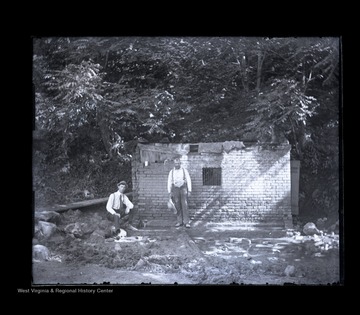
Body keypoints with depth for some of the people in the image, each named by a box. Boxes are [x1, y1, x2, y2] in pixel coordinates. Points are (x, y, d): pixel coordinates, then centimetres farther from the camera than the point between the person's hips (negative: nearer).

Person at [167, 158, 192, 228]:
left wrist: (189, 191, -6)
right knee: (178, 206, 2)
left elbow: (188, 181, 0)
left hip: (183, 188, -2)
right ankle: (179, 221, 11)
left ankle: (186, 222, -11)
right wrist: (169, 193, 1)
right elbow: (169, 182, 7)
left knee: (184, 205, -10)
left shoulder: (184, 170, 1)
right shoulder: (171, 172, 5)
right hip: (175, 189, 2)